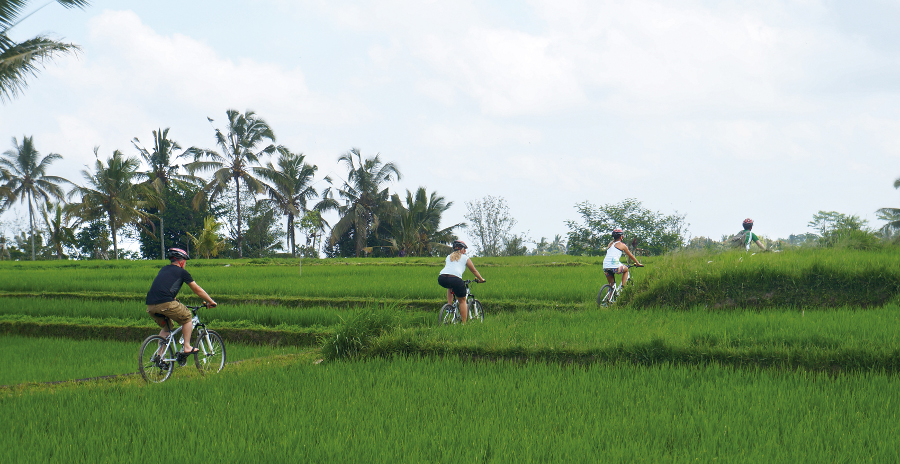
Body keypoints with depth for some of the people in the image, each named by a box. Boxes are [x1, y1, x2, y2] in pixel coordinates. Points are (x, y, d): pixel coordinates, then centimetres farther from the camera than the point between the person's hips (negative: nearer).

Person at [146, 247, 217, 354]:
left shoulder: (164, 269, 28)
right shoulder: (182, 272, 10)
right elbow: (197, 290, 15)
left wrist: (175, 302, 54)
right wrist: (211, 302, 27)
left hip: (150, 306, 6)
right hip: (166, 303, -6)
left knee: (166, 327, 26)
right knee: (187, 318, 16)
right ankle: (187, 347, 11)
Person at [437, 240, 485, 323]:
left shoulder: (448, 257, 31)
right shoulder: (465, 258, 21)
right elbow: (474, 270, 30)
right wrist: (481, 279, 45)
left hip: (442, 279, 4)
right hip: (455, 278, -4)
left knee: (450, 287, 40)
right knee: (462, 301, 13)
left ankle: (449, 304, 22)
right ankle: (464, 323, 10)